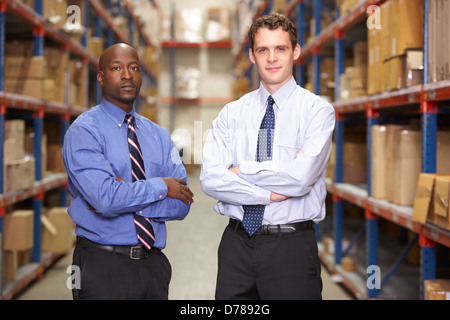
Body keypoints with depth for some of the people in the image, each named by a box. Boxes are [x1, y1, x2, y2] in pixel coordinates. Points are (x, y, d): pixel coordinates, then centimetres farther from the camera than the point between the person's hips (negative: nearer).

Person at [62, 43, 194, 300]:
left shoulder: (158, 135, 9)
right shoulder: (84, 131, -7)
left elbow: (181, 204, -1)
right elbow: (105, 198, -21)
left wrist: (123, 197, -13)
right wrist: (161, 186, -10)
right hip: (103, 266, -4)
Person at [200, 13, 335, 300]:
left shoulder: (317, 110, -3)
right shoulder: (232, 113, 6)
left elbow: (301, 176, -18)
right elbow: (210, 178, -7)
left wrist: (242, 171, -8)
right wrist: (271, 192, -15)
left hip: (291, 245, -3)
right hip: (237, 243, 3)